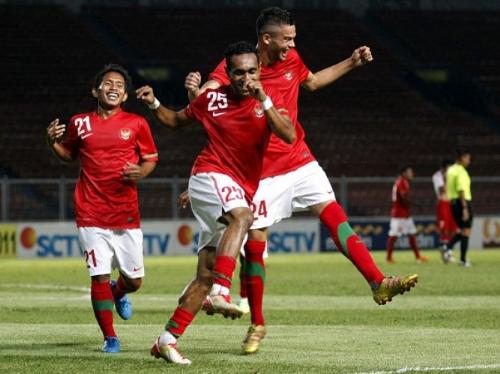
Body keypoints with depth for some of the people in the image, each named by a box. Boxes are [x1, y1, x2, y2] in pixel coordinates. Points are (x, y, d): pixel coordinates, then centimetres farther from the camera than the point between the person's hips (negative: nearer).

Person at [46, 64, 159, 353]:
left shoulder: (136, 124, 2)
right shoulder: (80, 123, 6)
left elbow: (150, 159, 10)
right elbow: (70, 154, 21)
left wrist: (140, 172, -12)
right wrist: (54, 142, 1)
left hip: (127, 214, 0)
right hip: (92, 216, 0)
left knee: (134, 280, 6)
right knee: (100, 277, -7)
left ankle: (118, 294, 44)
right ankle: (110, 337, 9)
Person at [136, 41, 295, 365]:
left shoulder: (270, 97, 3)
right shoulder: (212, 100, 2)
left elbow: (289, 136, -14)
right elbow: (176, 120, 20)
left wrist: (264, 102, -24)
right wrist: (154, 104, 1)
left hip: (242, 192, 3)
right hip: (211, 177, -3)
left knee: (206, 275, 2)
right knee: (242, 216, -37)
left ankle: (167, 340, 8)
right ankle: (221, 291, -48)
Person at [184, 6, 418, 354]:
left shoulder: (291, 59, 3)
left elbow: (312, 81, 25)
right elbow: (205, 96, -27)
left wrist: (351, 63, 21)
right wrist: (194, 90, -50)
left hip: (300, 162, 4)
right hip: (262, 172, -4)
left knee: (335, 216, -7)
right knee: (254, 244, -2)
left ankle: (379, 283, -7)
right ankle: (257, 325, 11)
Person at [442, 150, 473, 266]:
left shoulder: (451, 170, 12)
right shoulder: (461, 172, -15)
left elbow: (448, 188, 17)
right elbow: (461, 191, -21)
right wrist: (465, 208, -23)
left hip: (453, 202, 9)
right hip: (463, 202, -9)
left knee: (461, 231, 19)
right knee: (466, 231, -1)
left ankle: (448, 248, -1)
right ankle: (463, 260, 0)